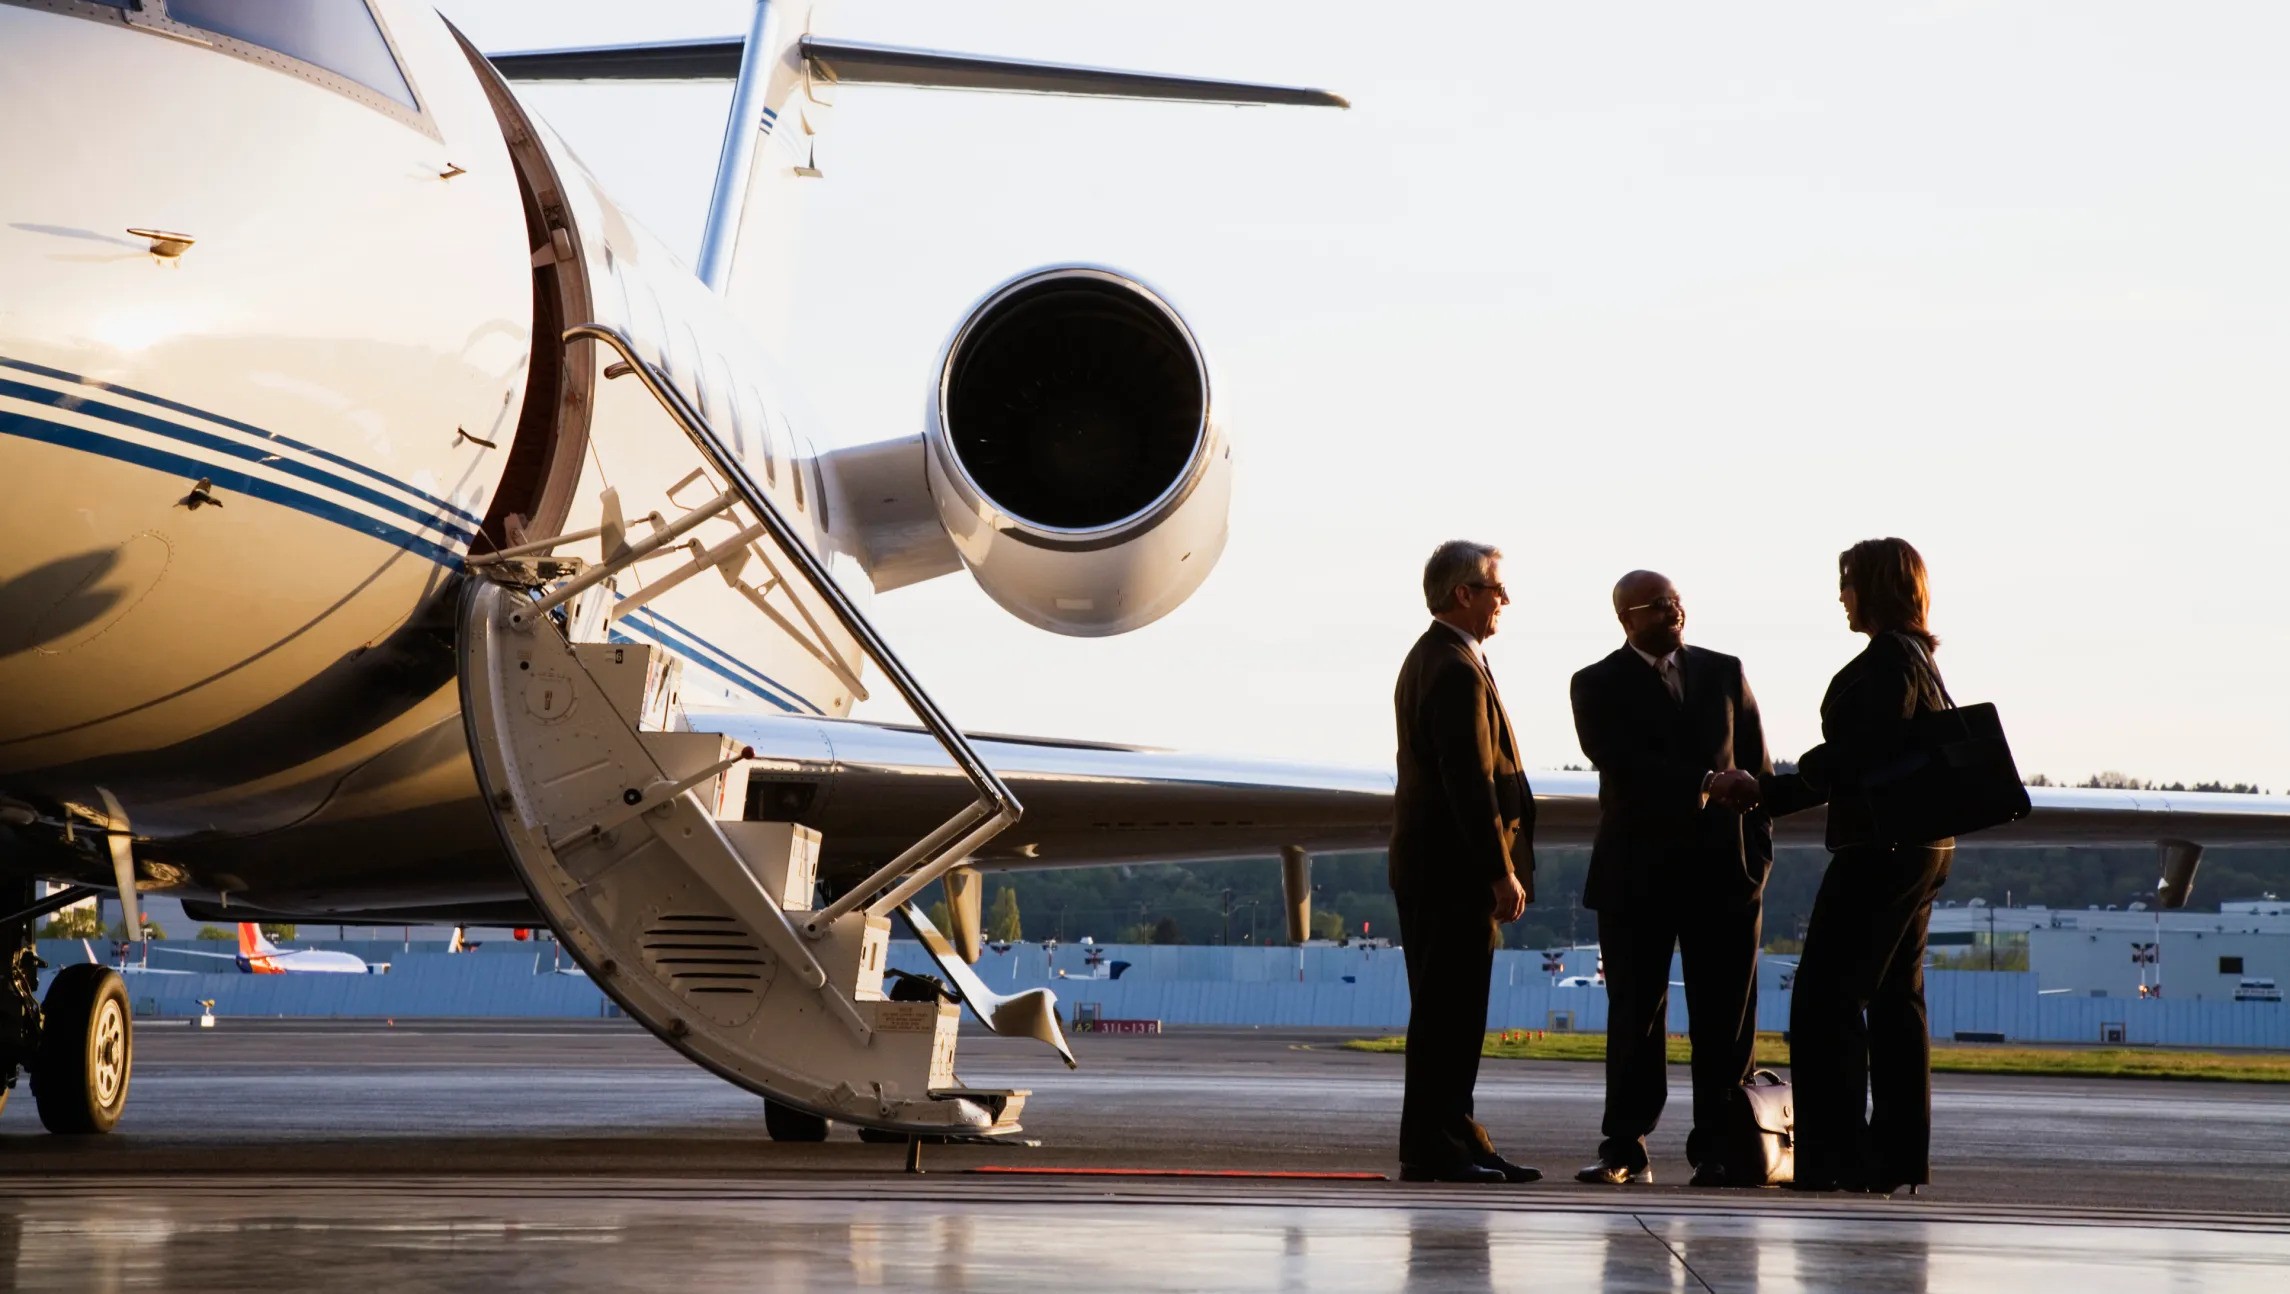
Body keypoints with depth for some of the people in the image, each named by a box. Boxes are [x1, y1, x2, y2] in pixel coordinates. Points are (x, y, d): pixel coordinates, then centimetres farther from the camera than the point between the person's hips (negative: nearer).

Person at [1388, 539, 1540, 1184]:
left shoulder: (1430, 659, 18)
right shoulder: (1456, 671, -16)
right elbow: (1472, 780, -21)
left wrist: (1502, 868, 20)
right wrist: (1502, 871, -19)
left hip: (1430, 865, 11)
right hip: (1454, 868, -11)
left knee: (1448, 1012, 13)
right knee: (1448, 1013, -8)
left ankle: (1452, 1138, 18)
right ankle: (1434, 1150, -6)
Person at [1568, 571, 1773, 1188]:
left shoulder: (1724, 672, 12)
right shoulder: (1599, 686, 2)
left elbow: (1756, 766, 12)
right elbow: (1622, 765, -13)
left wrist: (1759, 852, 2)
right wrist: (1705, 783, -24)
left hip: (1723, 867, 2)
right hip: (1637, 873, -2)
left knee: (1725, 1019, 0)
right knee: (1635, 1016, 0)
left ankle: (1715, 1149, 3)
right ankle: (1624, 1151, 4)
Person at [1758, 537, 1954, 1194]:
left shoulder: (1885, 662, -14)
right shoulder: (1918, 660, 17)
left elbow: (1858, 760, -21)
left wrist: (1808, 770, -3)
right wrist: (1765, 796, 24)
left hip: (1879, 849, -10)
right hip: (1920, 849, 10)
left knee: (1824, 998, -7)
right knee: (1895, 1001, 11)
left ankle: (1835, 1156, -9)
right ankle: (1897, 1157, 12)